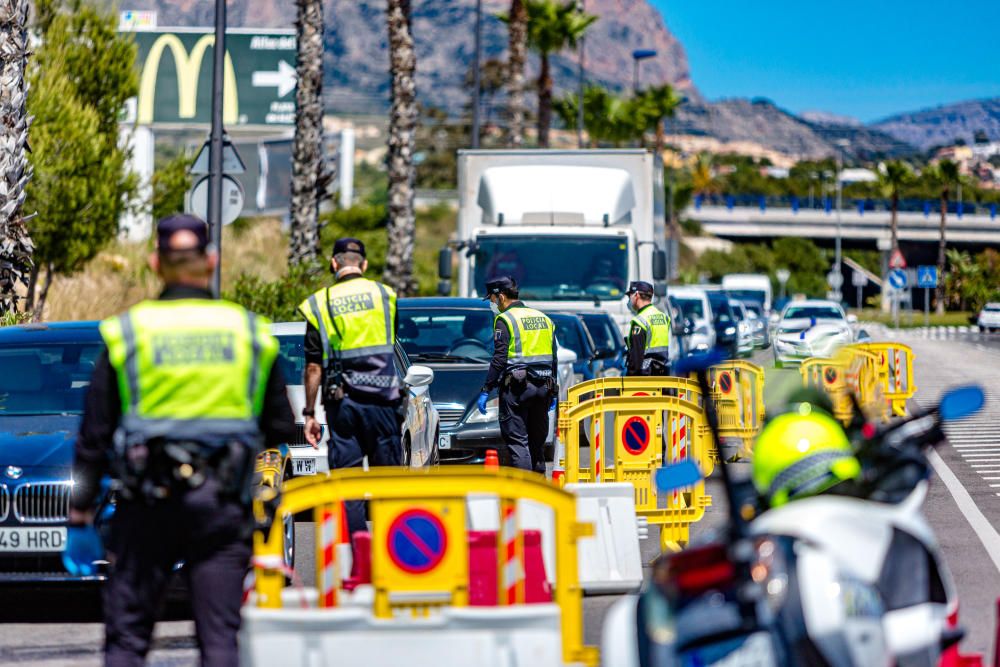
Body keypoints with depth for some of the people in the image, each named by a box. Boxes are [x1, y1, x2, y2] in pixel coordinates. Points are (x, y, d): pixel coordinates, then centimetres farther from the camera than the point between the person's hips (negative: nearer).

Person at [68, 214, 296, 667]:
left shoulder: (128, 332, 1)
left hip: (147, 502, -1)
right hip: (222, 503, 1)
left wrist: (80, 517, 5)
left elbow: (94, 435, 1)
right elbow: (281, 428, 9)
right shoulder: (249, 332, 7)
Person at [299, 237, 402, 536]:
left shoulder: (318, 304, 1)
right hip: (382, 399, 0)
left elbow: (313, 368, 1)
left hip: (341, 401, 0)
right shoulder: (384, 294, 2)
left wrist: (309, 414, 7)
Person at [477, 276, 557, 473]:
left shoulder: (505, 320, -6)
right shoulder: (543, 318, 16)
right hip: (543, 387, 7)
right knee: (537, 441, 13)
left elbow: (499, 359, -12)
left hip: (516, 387, -7)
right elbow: (553, 359, 18)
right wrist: (553, 392, 22)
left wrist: (486, 390, -10)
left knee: (517, 441, -7)